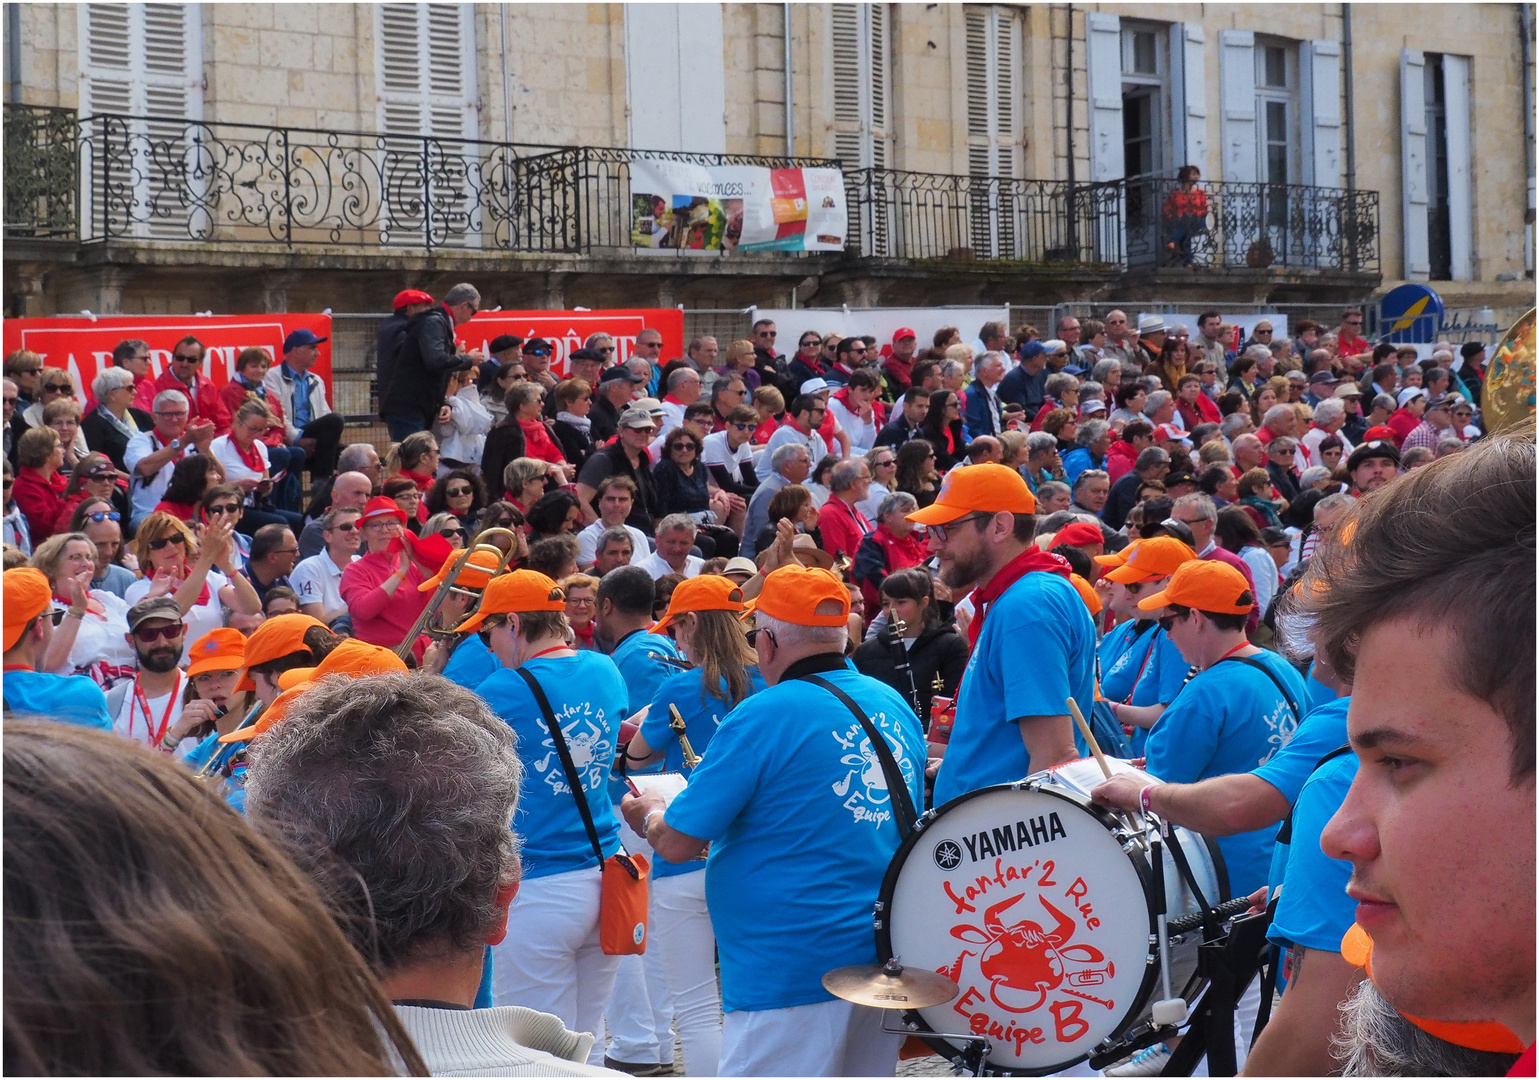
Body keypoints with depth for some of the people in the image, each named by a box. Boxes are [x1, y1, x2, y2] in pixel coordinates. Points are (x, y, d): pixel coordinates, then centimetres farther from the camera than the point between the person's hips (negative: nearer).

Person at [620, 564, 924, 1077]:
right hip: (887, 960, 8)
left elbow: (678, 843, -11)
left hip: (792, 972, -8)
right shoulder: (894, 707, 8)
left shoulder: (764, 717, -14)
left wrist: (649, 815, 11)